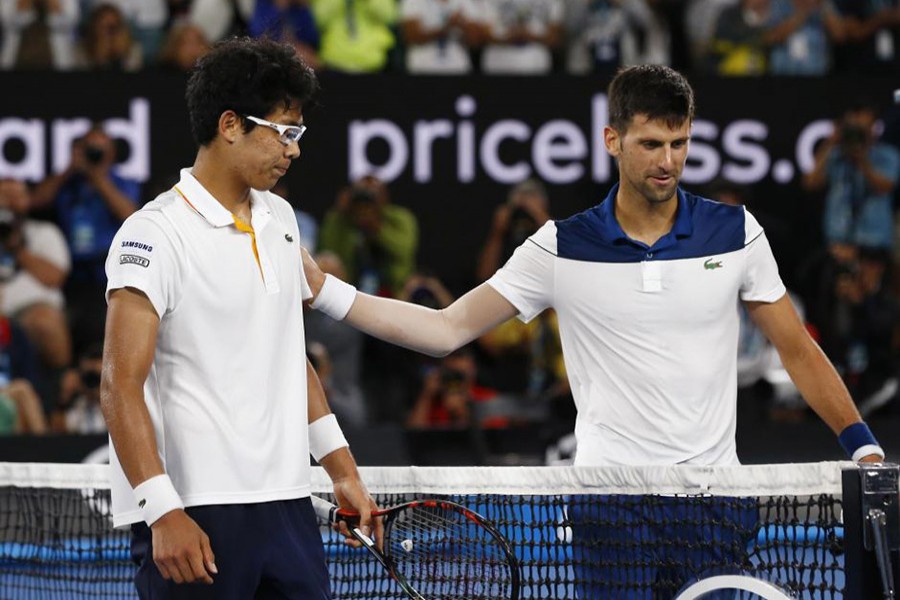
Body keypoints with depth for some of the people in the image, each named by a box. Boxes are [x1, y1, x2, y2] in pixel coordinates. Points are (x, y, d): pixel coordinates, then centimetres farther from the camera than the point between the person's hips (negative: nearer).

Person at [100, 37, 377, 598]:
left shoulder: (280, 218, 14)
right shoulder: (156, 233, -9)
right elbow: (120, 386, -14)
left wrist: (342, 468, 19)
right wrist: (163, 512, -22)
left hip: (287, 507, 7)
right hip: (194, 519, -7)